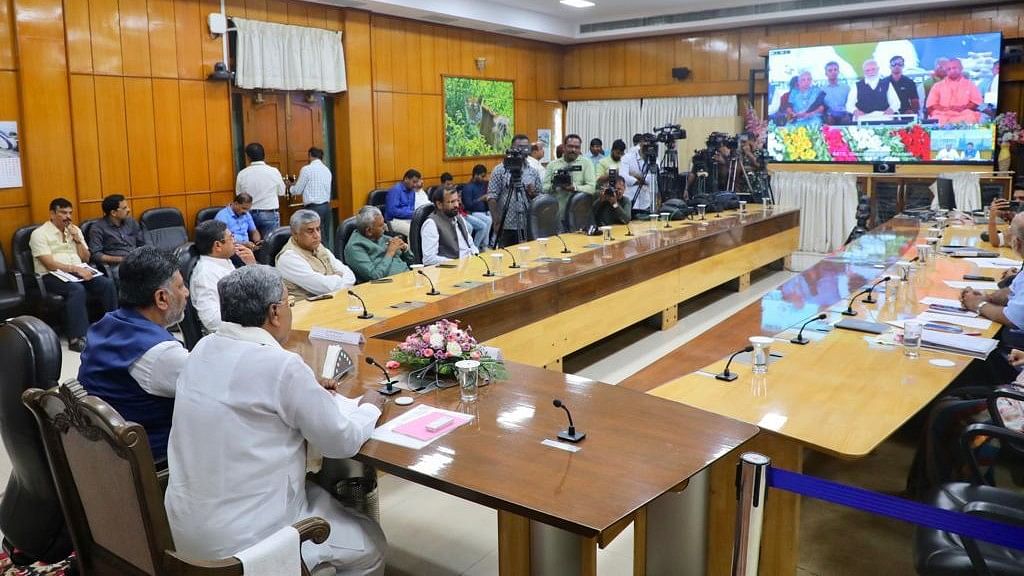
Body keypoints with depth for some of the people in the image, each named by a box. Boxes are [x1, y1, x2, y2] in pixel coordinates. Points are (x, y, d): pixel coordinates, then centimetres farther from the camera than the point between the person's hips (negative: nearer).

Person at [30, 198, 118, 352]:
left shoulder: (74, 230, 16)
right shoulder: (39, 234, -3)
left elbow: (86, 258, 13)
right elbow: (50, 265, -14)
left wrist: (77, 239, 0)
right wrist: (76, 269, -23)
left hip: (80, 270, 6)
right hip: (53, 275, -5)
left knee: (107, 284, -22)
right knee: (77, 289, -37)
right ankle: (77, 338, -37)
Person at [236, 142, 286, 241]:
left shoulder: (242, 174, -4)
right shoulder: (273, 171, -8)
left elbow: (238, 195, 7)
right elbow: (281, 192, 5)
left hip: (249, 214, 2)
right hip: (270, 214, -2)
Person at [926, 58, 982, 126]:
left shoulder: (970, 84, 17)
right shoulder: (938, 86, 16)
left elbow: (976, 102, 9)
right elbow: (931, 104, 7)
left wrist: (963, 107, -10)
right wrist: (945, 108, -11)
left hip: (964, 116, 1)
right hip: (942, 116, -1)